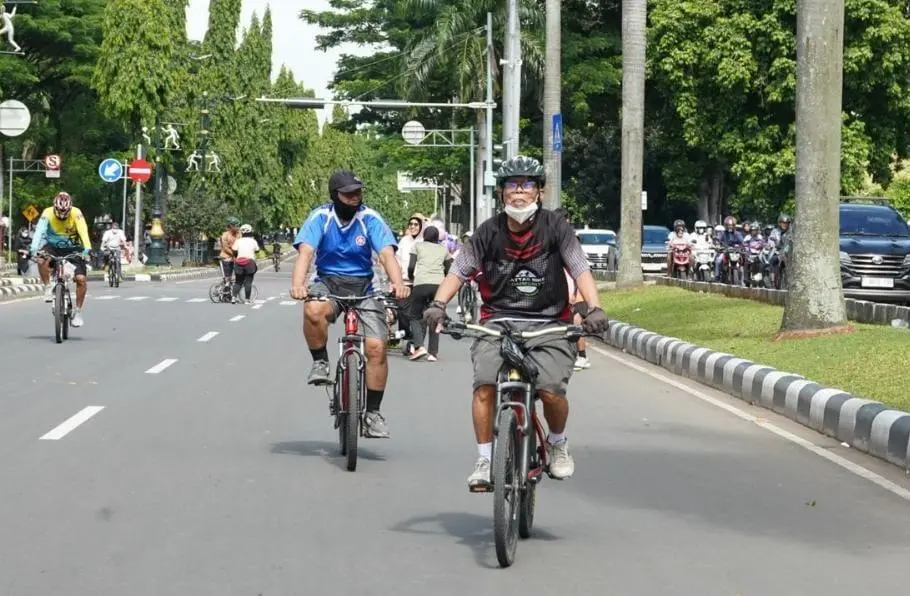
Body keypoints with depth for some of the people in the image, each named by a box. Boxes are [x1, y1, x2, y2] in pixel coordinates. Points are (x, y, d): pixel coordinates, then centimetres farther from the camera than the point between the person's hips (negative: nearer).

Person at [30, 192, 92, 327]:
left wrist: (87, 249, -52)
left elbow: (83, 232, -34)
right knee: (41, 261, -33)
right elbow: (39, 230, -32)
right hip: (53, 246, 0)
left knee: (81, 279, -15)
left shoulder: (76, 214, -21)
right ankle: (48, 288, -10)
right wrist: (34, 248, -49)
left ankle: (78, 312, 0)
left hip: (73, 249, 0)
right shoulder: (48, 213, -19)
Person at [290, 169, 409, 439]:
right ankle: (320, 362, -9)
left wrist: (398, 283, -39)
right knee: (313, 310, -37)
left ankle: (373, 412, 1)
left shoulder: (370, 219, -7)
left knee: (376, 346, -15)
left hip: (363, 287, 1)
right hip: (328, 282, -1)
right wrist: (297, 284, -41)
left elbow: (387, 255, -18)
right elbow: (305, 252, -21)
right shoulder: (320, 217, -8)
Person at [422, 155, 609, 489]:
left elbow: (581, 270, -7)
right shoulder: (490, 232, 3)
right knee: (485, 385, -23)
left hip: (549, 324, -1)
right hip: (498, 321, 1)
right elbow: (458, 272, 3)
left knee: (551, 390, -21)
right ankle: (484, 460, -9)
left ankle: (557, 442, 12)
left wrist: (594, 309, -23)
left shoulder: (555, 228, 0)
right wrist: (438, 305, -15)